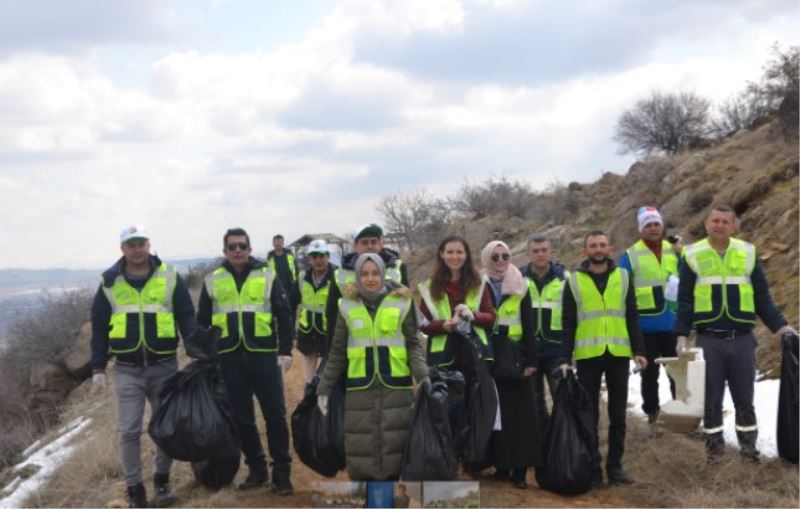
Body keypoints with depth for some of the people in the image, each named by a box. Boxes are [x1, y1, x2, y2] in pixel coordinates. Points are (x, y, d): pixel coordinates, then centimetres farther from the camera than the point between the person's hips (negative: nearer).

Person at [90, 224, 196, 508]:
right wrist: (98, 368, 1)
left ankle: (162, 480, 25)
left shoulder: (169, 277, 0)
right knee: (129, 431, -1)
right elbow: (99, 327, 6)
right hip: (127, 370, 0)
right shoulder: (110, 282, 1)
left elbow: (187, 318, 0)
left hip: (164, 366, 0)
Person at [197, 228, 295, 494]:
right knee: (242, 418, 8)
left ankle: (281, 472, 10)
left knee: (275, 415, 0)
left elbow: (283, 316, 3)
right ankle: (256, 468, 21)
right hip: (230, 358, 2)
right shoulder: (212, 280, 8)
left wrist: (285, 351, -4)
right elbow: (202, 321, 13)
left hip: (264, 355, -2)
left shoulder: (267, 276, 2)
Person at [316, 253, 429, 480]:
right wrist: (324, 388, 9)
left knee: (394, 442, -1)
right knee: (360, 444, 1)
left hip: (396, 386, -1)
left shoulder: (402, 302, 2)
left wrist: (422, 376, -12)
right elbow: (337, 352, 11)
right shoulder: (348, 305, 6)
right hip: (360, 388, 1)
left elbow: (413, 344, 4)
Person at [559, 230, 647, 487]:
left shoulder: (623, 277, 8)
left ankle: (615, 465, 16)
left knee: (617, 413, 7)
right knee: (590, 414, 3)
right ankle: (592, 467, 11)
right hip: (588, 355, -1)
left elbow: (632, 317, 7)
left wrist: (639, 350, -2)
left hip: (618, 354, 2)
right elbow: (568, 323, 2)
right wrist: (565, 358, -4)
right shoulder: (574, 281, 3)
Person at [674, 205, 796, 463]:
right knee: (711, 397, 5)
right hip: (708, 339, -1)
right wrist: (682, 334, -5)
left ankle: (748, 442, 20)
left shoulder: (748, 253, 7)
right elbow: (685, 300, 3)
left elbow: (762, 296, 10)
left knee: (744, 395, 7)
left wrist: (780, 325, 0)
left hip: (742, 339, 1)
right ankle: (714, 443, 18)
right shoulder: (693, 255, 2)